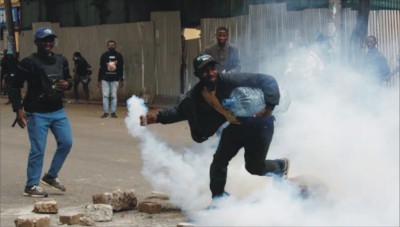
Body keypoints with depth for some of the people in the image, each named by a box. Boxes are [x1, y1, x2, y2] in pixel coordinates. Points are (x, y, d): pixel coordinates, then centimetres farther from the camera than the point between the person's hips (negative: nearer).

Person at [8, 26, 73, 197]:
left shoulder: (61, 60, 6)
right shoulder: (29, 63, -12)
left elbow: (69, 78, 20)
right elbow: (15, 87, -8)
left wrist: (67, 84, -5)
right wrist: (18, 109, -17)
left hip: (58, 111, 6)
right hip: (37, 113, -6)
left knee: (66, 143, 4)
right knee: (38, 150, -3)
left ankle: (51, 176, 23)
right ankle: (31, 186, 11)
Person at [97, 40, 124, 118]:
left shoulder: (119, 56, 4)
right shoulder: (104, 55, 3)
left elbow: (121, 69, 7)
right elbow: (101, 68, 5)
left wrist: (121, 80, 4)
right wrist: (99, 80, 2)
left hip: (115, 79, 0)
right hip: (105, 79, 0)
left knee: (113, 96, 2)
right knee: (105, 96, -2)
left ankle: (113, 112, 8)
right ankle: (106, 112, 4)